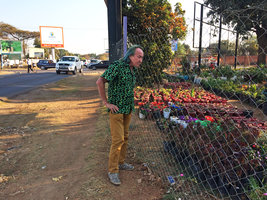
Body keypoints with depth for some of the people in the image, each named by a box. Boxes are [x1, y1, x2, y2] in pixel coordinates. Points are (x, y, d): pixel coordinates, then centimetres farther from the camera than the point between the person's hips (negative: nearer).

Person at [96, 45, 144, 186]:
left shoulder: (133, 69, 9)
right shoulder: (117, 66, -17)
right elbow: (100, 82, -22)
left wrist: (131, 103, 15)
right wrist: (106, 103, -19)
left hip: (128, 108, 8)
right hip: (116, 108, -8)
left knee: (125, 137, 15)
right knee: (118, 139, -7)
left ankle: (121, 163, 31)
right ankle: (112, 171, 7)